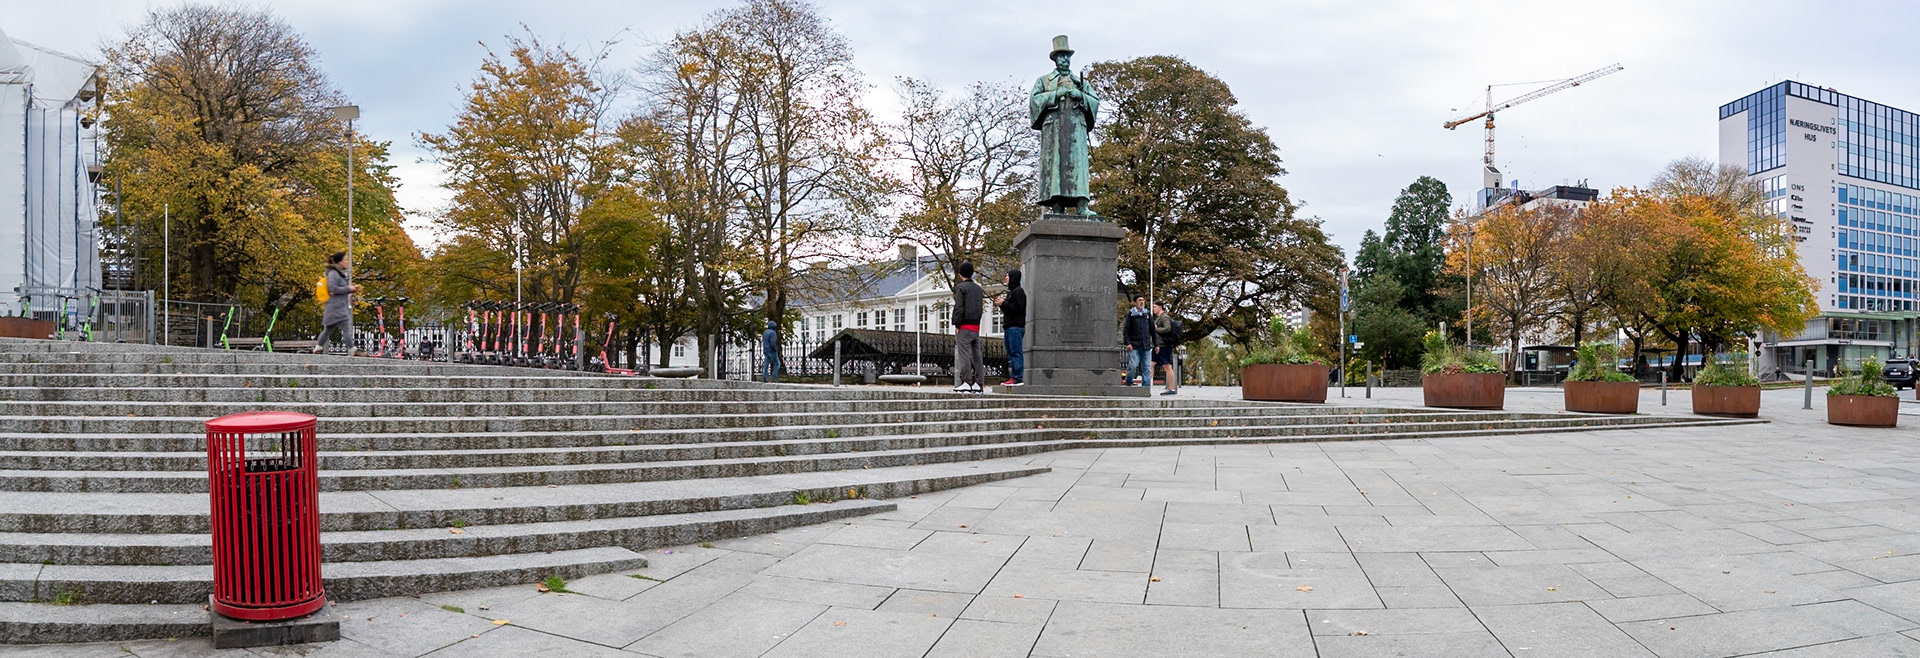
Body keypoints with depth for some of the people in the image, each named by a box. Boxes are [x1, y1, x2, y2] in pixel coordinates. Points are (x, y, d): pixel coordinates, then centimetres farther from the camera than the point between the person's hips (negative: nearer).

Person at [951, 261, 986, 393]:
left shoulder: (961, 287, -6)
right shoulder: (978, 288, 15)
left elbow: (959, 307, -13)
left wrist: (956, 325, -10)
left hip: (965, 326, -7)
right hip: (976, 325, 7)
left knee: (964, 354, -7)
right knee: (977, 354, 7)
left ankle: (966, 382, -10)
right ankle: (977, 383, 7)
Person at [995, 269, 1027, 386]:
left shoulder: (1019, 291, -7)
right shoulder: (1011, 291, 22)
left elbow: (1017, 308, -17)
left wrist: (1003, 303, -11)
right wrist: (1001, 303, 7)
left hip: (1016, 327, -10)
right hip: (1009, 327, 10)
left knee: (1016, 352, -12)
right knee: (1010, 353, 9)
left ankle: (1017, 378, -14)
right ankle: (1013, 377, 10)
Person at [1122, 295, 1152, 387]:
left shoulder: (1147, 314, 14)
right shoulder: (1130, 314, 3)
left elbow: (1152, 330, 17)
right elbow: (1125, 330, 0)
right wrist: (1128, 343, -12)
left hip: (1146, 346, 4)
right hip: (1134, 346, -4)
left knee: (1147, 368, 0)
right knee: (1132, 366, -11)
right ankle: (1128, 383, 9)